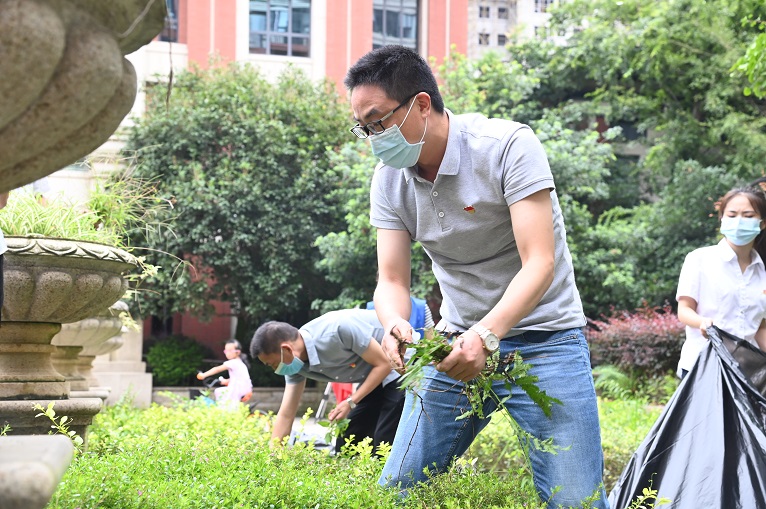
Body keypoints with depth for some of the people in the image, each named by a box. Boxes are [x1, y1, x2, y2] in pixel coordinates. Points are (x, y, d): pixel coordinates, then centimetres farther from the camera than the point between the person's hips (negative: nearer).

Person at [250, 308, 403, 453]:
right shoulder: (297, 365, -8)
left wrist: (351, 402, -23)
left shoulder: (337, 330, -33)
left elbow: (383, 363, -24)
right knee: (345, 446, 4)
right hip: (371, 378, 8)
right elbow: (286, 415, -1)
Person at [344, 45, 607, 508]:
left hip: (542, 336, -5)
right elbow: (392, 281, -4)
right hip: (459, 342, 5)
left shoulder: (508, 146, -18)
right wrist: (395, 325, -28)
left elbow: (539, 264, -24)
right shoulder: (389, 179, -1)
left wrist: (488, 334, -40)